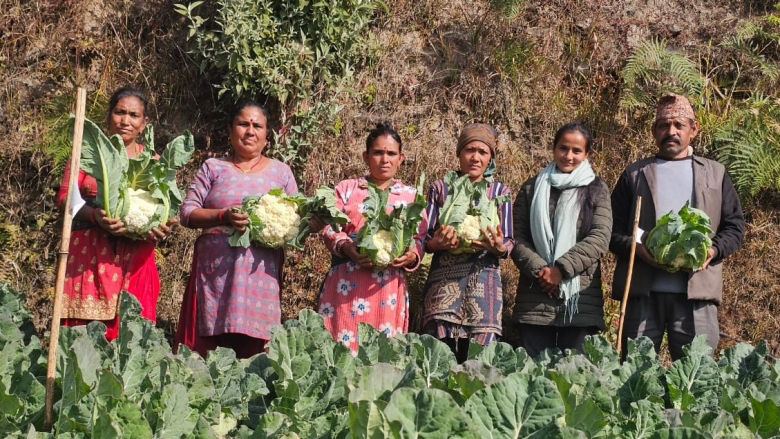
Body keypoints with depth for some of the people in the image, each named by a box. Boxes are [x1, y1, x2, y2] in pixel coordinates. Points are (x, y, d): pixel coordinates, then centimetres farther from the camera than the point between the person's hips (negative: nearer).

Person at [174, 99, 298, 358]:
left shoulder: (281, 172, 16)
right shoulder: (213, 168, 12)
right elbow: (187, 213, 4)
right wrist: (225, 216, -13)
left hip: (261, 272, 1)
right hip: (216, 271, -1)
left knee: (254, 349, -6)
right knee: (208, 349, -6)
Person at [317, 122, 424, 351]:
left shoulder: (411, 196, 15)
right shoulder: (346, 188, 12)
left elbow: (419, 238, 8)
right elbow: (329, 229, 4)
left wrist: (411, 255, -14)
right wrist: (346, 247, -16)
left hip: (388, 287, 1)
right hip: (347, 285, -1)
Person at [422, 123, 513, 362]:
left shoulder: (500, 192, 12)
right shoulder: (440, 189, 10)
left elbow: (509, 243, 9)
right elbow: (424, 237, 8)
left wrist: (499, 247, -15)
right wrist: (436, 243, -15)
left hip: (484, 283, 1)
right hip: (444, 282, -1)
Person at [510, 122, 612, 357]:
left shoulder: (596, 189, 7)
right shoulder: (533, 187, 11)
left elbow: (600, 238, -5)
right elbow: (517, 236, 5)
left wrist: (561, 269, -14)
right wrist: (538, 269, -11)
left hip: (580, 298, -1)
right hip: (535, 298, 1)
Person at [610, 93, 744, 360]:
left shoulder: (715, 174, 16)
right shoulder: (635, 174, 15)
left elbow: (734, 226, 13)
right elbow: (613, 230, 9)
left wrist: (714, 250, -7)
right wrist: (636, 248, -11)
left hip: (696, 291, 0)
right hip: (642, 290, 0)